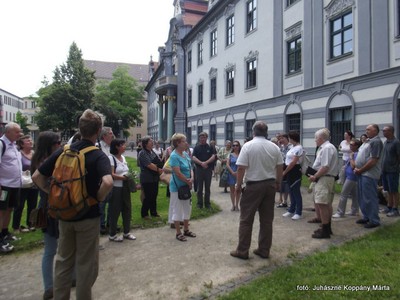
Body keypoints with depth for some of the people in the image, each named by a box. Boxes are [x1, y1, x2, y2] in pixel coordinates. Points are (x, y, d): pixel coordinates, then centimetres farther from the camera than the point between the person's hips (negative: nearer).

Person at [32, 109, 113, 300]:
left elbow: (37, 177, 1)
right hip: (88, 215, -5)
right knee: (86, 263, 12)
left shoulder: (63, 151, -2)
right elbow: (108, 182, -34)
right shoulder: (99, 156, -16)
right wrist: (99, 198, -16)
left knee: (63, 260, 22)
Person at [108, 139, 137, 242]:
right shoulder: (111, 158, -12)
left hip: (125, 187, 7)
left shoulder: (123, 157, 11)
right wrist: (124, 177, -23)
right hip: (116, 188, -7)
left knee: (127, 209, 11)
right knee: (115, 211, 3)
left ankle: (126, 232, 26)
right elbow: (111, 175, -18)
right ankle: (112, 235, 18)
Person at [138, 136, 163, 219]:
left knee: (154, 195, 14)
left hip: (155, 178, 8)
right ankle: (144, 214, 13)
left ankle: (153, 212, 27)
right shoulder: (143, 153, -13)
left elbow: (158, 162, 14)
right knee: (148, 197, -1)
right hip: (147, 179, -8)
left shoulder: (152, 151, 12)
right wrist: (158, 169, -14)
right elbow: (149, 165, -20)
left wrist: (160, 169, -4)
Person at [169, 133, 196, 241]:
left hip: (187, 186, 8)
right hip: (177, 187, -8)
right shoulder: (174, 156, -18)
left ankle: (186, 230, 31)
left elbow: (190, 168, 9)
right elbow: (177, 173, -23)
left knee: (187, 208, 16)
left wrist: (192, 178, -10)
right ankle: (178, 233, 17)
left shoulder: (186, 154, 6)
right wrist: (188, 181, -13)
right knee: (177, 210, 4)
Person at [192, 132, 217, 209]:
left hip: (208, 169, 0)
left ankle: (207, 203, 16)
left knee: (207, 187, 7)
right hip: (199, 169, 0)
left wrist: (206, 162, -19)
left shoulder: (210, 147, 6)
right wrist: (201, 163, -20)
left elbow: (213, 156, -5)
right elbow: (194, 158, -5)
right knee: (199, 187, 5)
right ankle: (199, 203, 14)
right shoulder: (196, 147, 5)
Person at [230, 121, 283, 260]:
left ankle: (242, 251, 11)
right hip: (270, 185, 5)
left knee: (246, 220, 5)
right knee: (267, 220, 12)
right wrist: (278, 183, 20)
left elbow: (241, 168, -14)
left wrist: (238, 184, -2)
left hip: (253, 185, -4)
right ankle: (264, 250, 21)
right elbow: (280, 167, 8)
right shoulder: (274, 147, 2)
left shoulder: (248, 146, -10)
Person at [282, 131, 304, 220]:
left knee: (296, 192, -2)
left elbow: (293, 162, -19)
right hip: (289, 171, 9)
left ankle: (298, 212, 7)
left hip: (295, 171, -9)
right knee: (291, 191, 15)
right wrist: (285, 172, 6)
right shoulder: (293, 147, 13)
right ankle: (291, 210, 25)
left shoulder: (298, 148, -15)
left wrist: (284, 172, -13)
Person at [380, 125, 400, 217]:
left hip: (392, 171, -7)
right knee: (388, 190, 14)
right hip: (385, 170, 8)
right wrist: (382, 167, 14)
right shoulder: (385, 142, 12)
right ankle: (389, 207, 23)